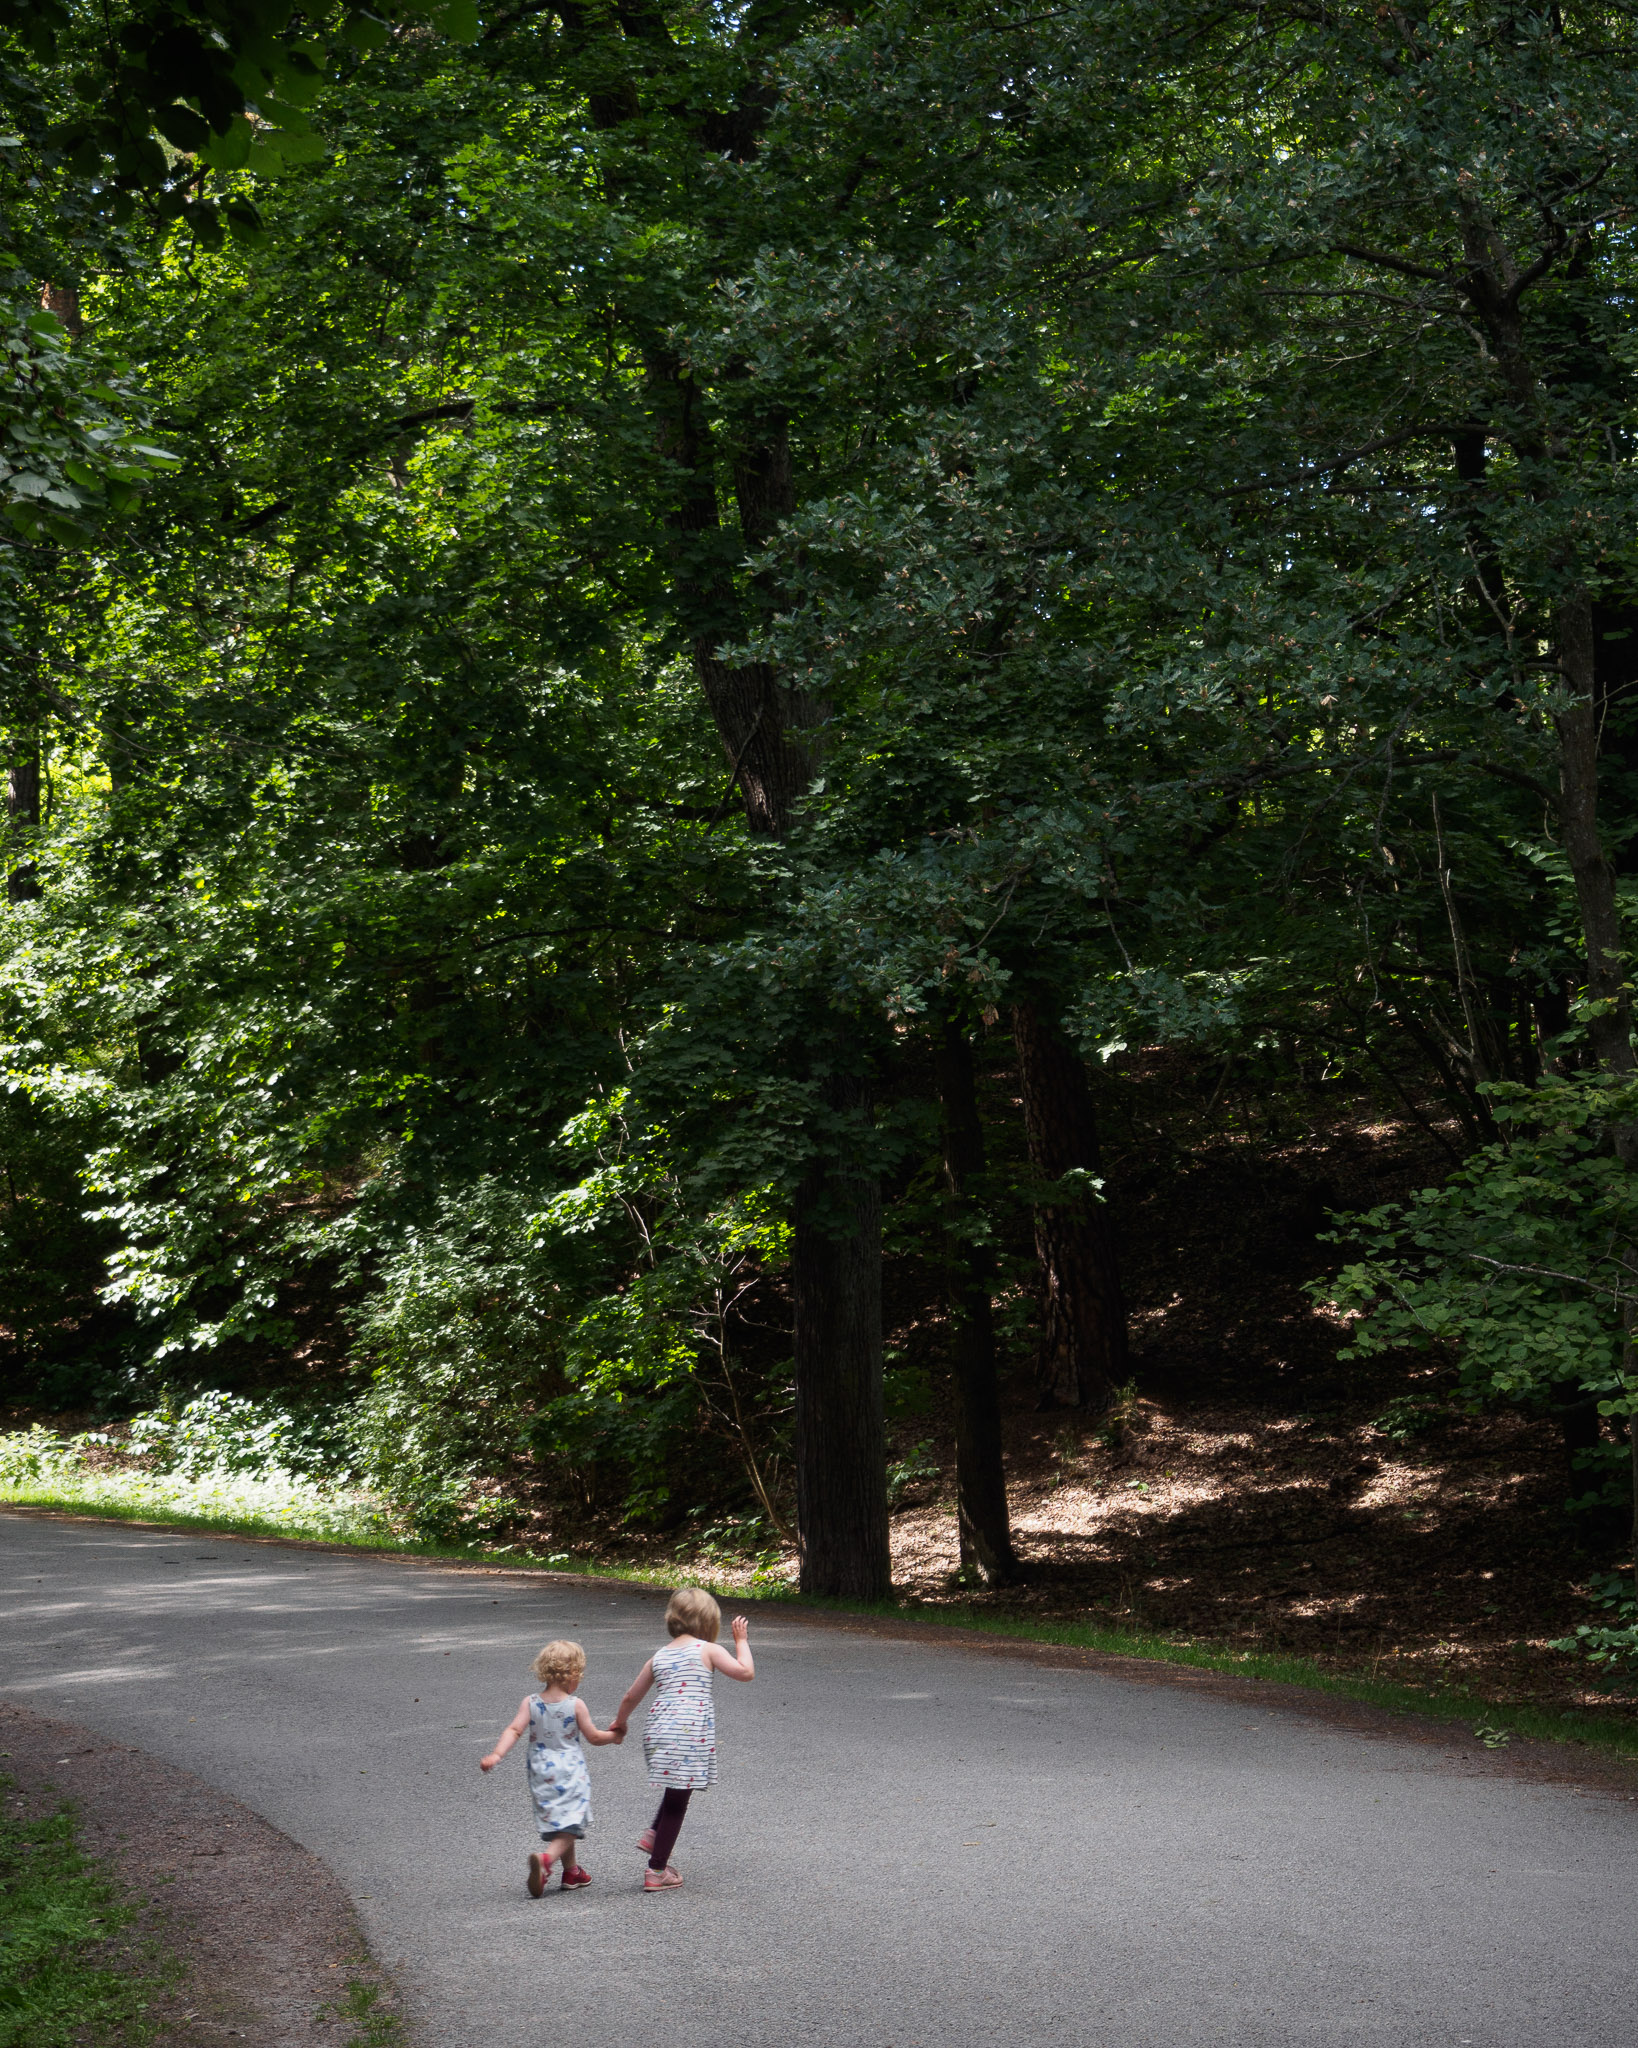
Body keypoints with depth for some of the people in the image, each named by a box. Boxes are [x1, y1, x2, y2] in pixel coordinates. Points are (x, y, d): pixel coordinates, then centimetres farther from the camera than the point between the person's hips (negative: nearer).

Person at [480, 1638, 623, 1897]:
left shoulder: (531, 1703, -3)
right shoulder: (575, 1705, -10)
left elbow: (514, 1730, -16)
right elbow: (595, 1737, -2)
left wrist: (496, 1755, -21)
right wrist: (615, 1736, 16)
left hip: (541, 1774, 4)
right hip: (571, 1772, -4)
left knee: (557, 1821, 19)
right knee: (570, 1825, -4)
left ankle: (572, 1871, 29)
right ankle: (546, 1858, -30)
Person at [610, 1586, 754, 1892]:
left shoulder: (659, 1656, 16)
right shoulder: (708, 1650, 2)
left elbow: (631, 1698, 22)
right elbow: (746, 1672, -4)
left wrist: (620, 1723, 41)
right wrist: (741, 1641, 12)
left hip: (658, 1730, 6)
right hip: (691, 1732, -6)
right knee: (678, 1800, 2)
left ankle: (654, 1835, 20)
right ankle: (656, 1872, 6)